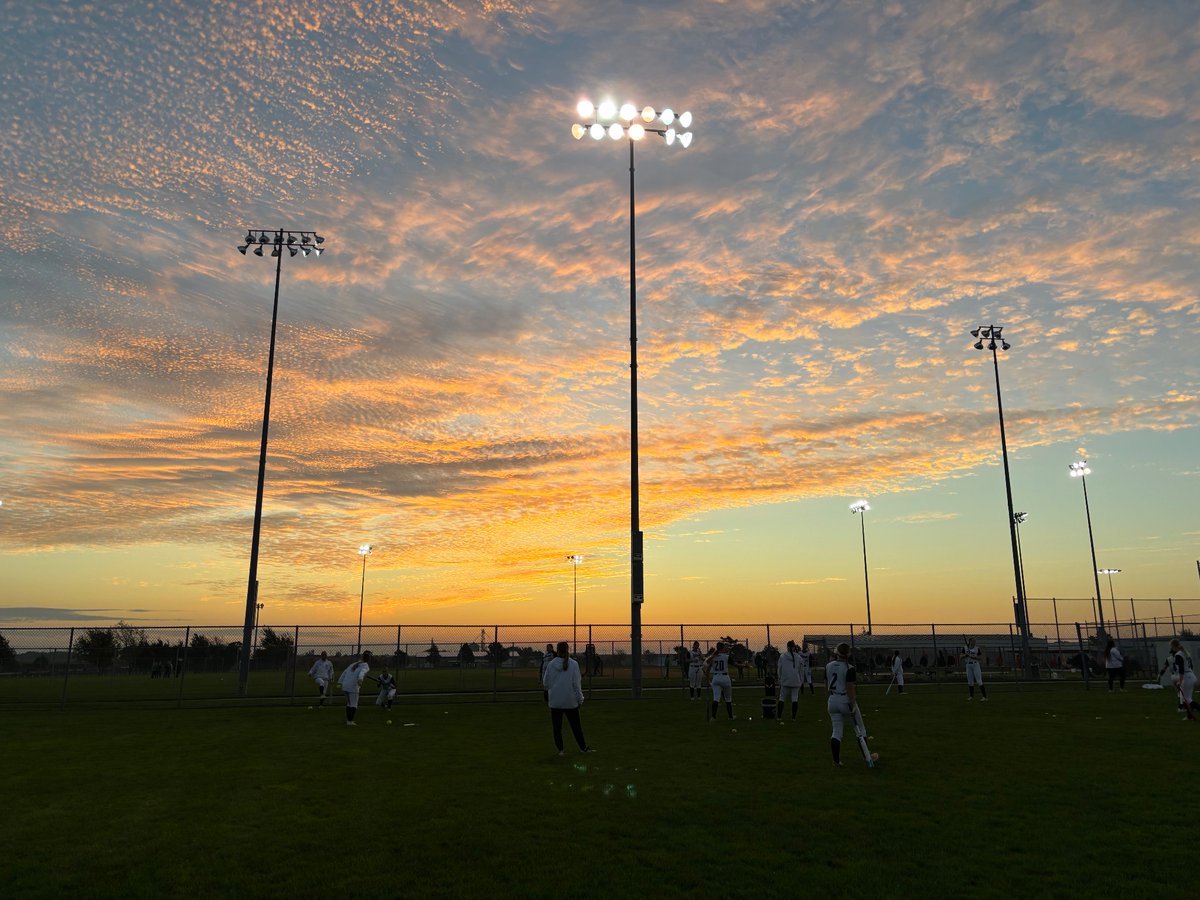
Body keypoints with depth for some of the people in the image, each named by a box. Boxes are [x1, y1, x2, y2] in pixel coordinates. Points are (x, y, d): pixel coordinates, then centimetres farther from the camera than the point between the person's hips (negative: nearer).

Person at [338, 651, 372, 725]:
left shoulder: (354, 663, 21)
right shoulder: (365, 666, 0)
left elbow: (345, 672, 18)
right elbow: (362, 672, -23)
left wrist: (340, 682, 17)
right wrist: (360, 680, -40)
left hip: (345, 685, 7)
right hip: (353, 686, -7)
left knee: (349, 703, 19)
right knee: (353, 704, 1)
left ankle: (348, 720, 27)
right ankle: (350, 721, -3)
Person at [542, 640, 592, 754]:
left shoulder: (551, 665, -6)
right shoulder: (573, 664, -9)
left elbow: (545, 683, 1)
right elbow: (577, 683, -6)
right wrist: (580, 699, 4)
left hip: (555, 702, 0)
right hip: (571, 701, 0)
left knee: (557, 727, 11)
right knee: (576, 726, 11)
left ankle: (560, 749, 11)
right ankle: (584, 747, 19)